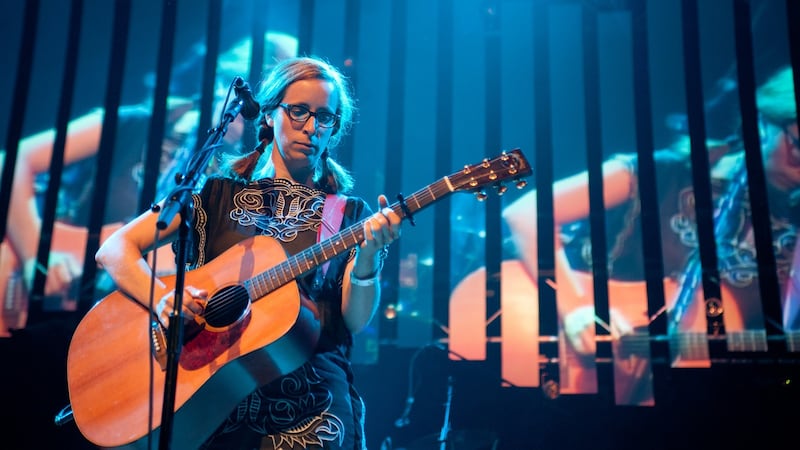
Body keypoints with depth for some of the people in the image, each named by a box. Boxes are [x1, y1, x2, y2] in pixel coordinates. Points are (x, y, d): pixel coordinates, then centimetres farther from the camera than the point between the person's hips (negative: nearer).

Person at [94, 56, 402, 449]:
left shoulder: (350, 215, 9)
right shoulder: (216, 194, 10)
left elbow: (355, 322, -2)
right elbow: (113, 250, 4)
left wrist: (368, 258, -20)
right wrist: (163, 299, -13)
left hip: (309, 398, 0)